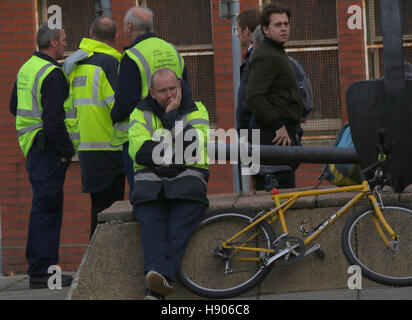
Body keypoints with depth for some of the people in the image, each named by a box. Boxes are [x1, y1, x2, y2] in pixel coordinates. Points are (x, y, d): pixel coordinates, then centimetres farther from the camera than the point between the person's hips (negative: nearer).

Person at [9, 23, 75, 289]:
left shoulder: (27, 68, 14)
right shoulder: (52, 74, -16)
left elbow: (15, 107, 25)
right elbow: (53, 119, -21)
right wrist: (67, 150, -14)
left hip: (31, 145, 10)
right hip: (47, 147, -10)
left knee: (45, 206, 14)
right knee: (46, 207, -8)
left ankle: (42, 267, 17)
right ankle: (41, 272, -9)